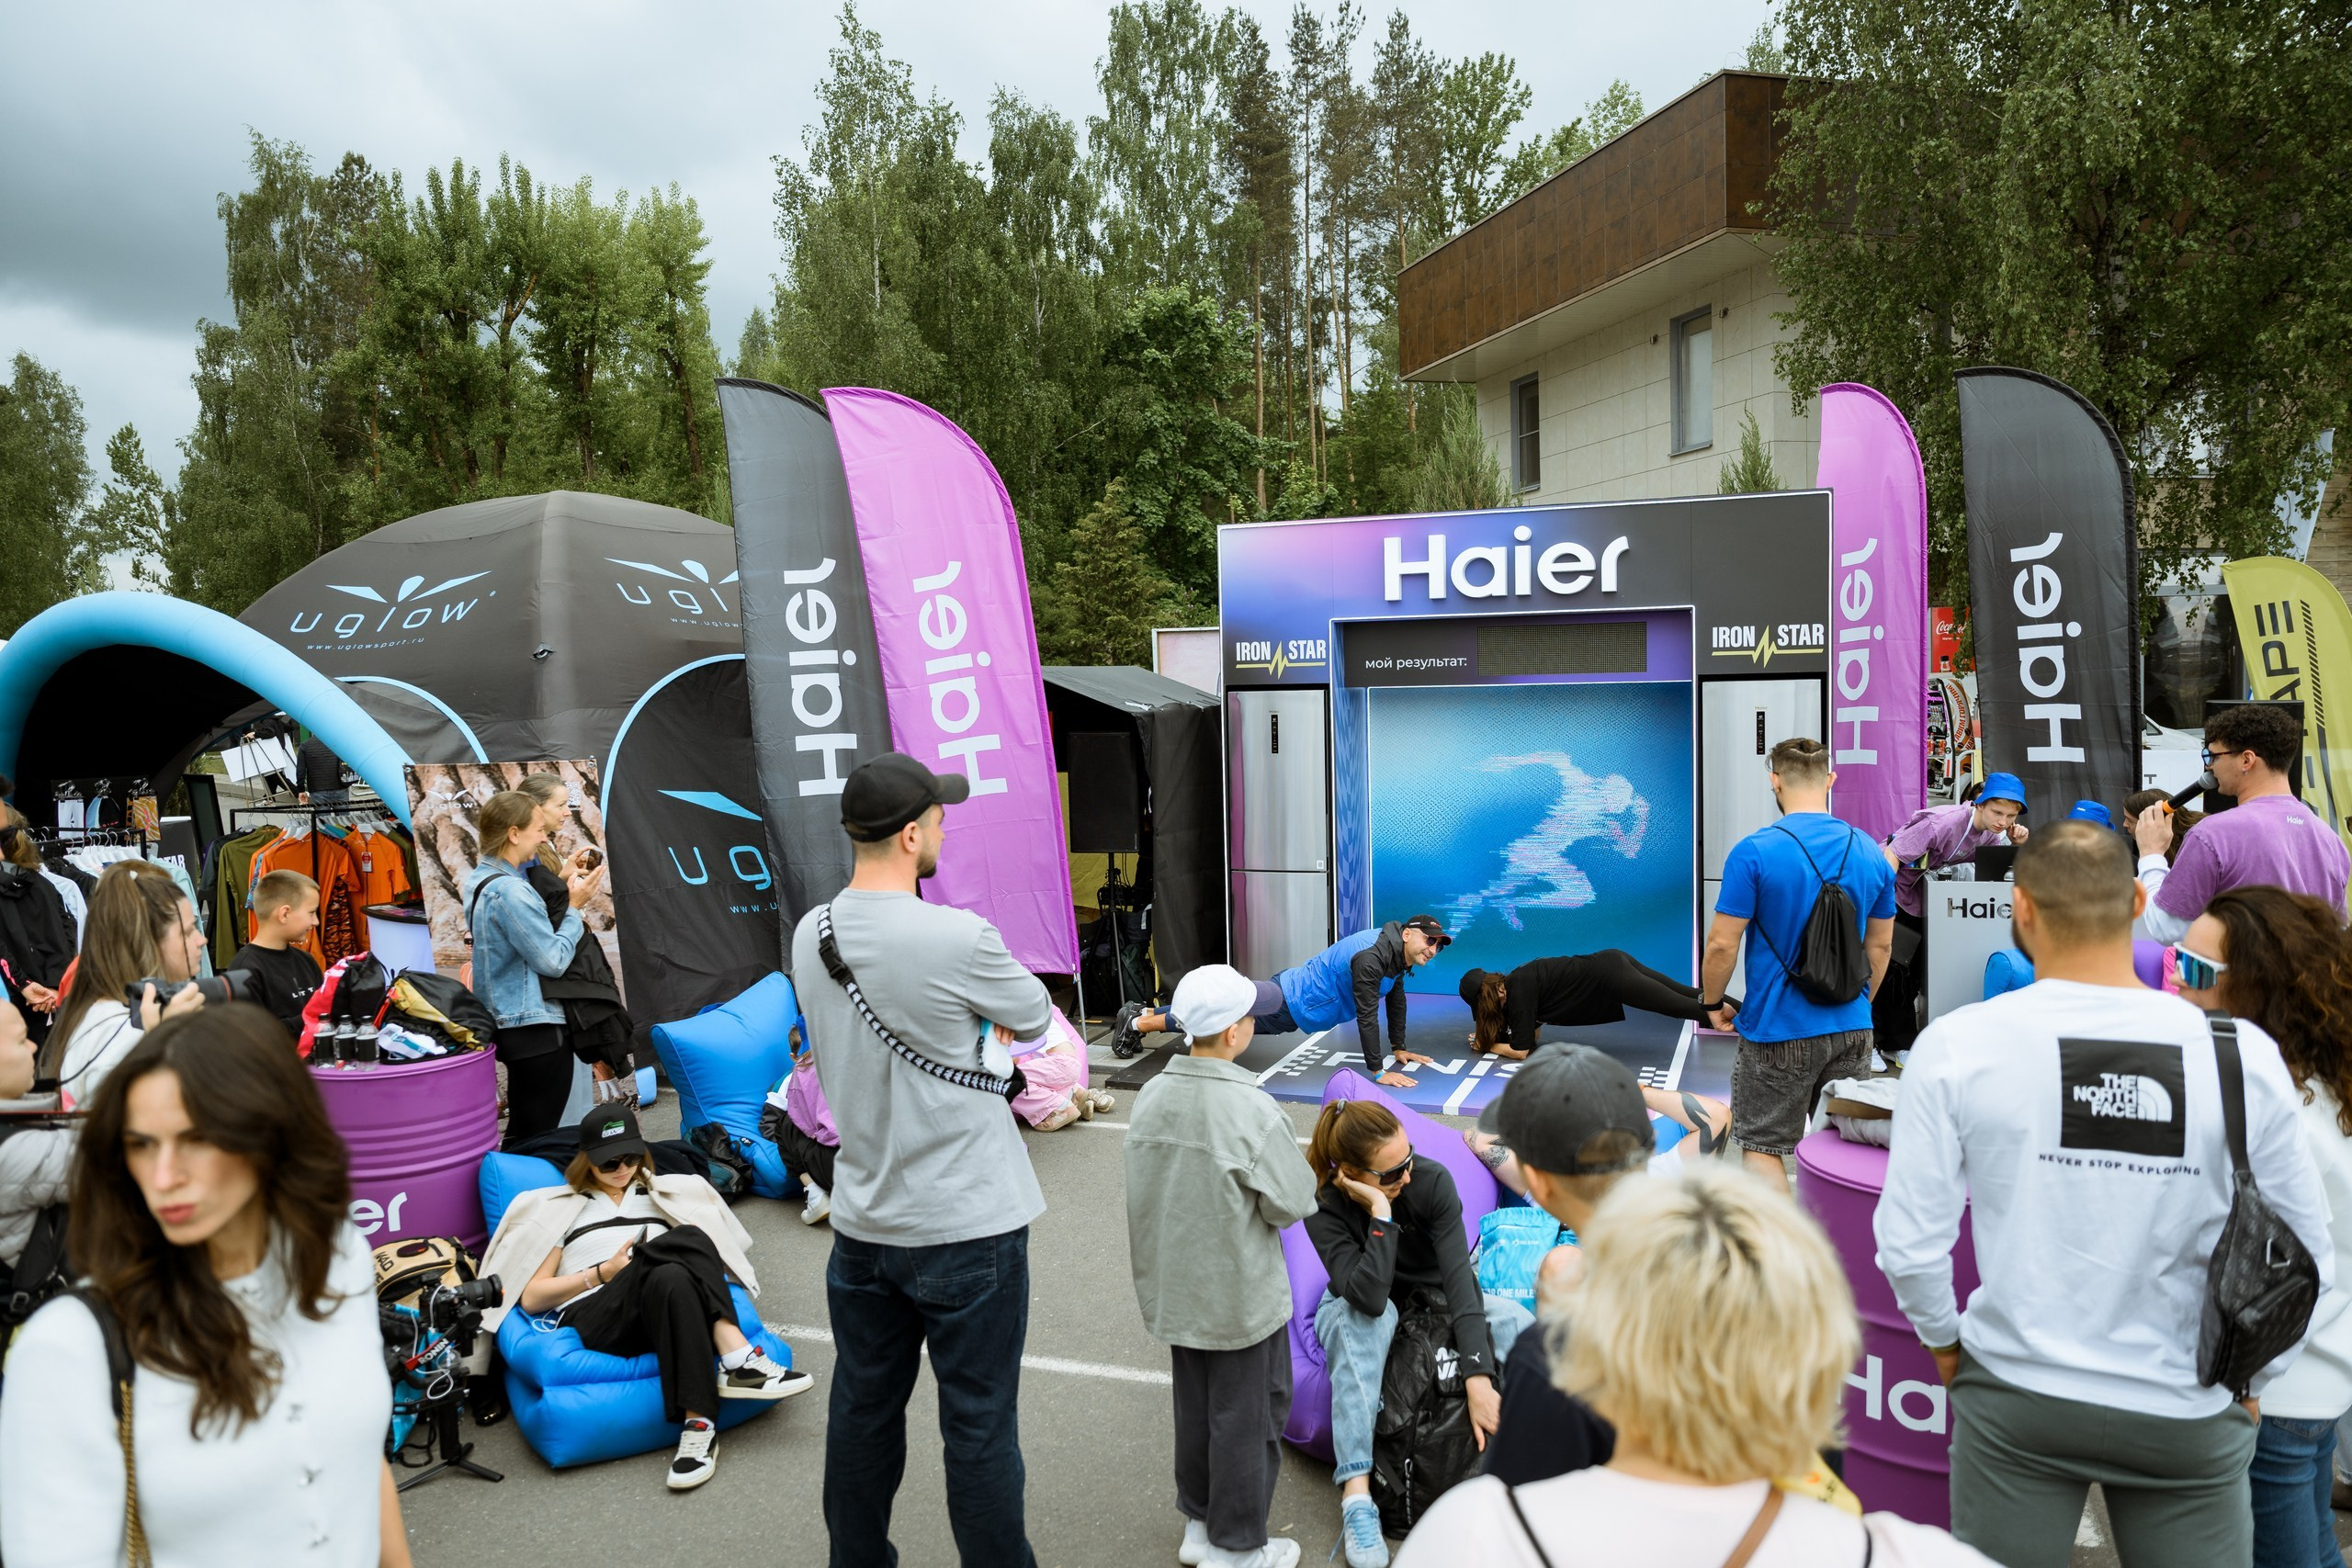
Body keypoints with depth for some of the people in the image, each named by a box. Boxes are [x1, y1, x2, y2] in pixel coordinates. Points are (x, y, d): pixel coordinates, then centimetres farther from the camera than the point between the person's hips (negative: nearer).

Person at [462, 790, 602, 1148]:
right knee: (538, 1139, -1)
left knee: (519, 1132, 21)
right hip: (536, 1026, -10)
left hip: (505, 1022, 10)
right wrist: (574, 907, -10)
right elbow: (553, 960, -20)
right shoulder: (510, 890, -22)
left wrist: (561, 883, 10)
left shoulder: (480, 880, 9)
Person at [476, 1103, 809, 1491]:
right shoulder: (557, 1208, 22)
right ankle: (738, 1360, -42)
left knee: (672, 1279, -38)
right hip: (593, 1318, -2)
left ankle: (698, 1425, -45)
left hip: (664, 1312, 2)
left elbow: (701, 1254, 19)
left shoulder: (666, 1193, 29)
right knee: (674, 1263, -34)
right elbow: (531, 1298, 12)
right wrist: (602, 1274, -2)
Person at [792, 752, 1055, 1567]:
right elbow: (1033, 1017, -5)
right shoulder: (959, 939, -22)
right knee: (980, 1428, 7)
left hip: (862, 1222, 7)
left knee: (863, 1410, 20)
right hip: (966, 1226, -6)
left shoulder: (811, 935, -1)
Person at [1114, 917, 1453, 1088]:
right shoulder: (1372, 956, -31)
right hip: (1290, 1002, -9)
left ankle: (1144, 1014, 32)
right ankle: (1138, 1023, 18)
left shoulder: (1398, 954, 0)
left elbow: (1397, 1000, 15)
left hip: (1295, 999, 9)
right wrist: (1377, 1071, -28)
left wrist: (1398, 1048, 16)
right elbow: (1366, 1014, -32)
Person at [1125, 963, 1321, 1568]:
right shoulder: (1253, 1111, -25)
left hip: (1173, 1289, 6)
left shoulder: (1151, 1097, -6)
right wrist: (1298, 1169, 2)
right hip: (1242, 1297, -6)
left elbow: (1151, 1187, 4)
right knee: (1245, 1420, 11)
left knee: (1194, 1410, 22)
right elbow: (1292, 1205, -18)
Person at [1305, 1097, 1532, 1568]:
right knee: (1363, 1316, -37)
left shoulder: (1432, 1180, -24)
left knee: (1515, 1320, -24)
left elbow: (1458, 1274, -32)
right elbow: (1368, 1297, -38)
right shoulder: (1325, 1206, -27)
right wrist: (1380, 1211, -42)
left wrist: (1478, 1380, -40)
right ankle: (1356, 1494, -39)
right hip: (1355, 1315, -2)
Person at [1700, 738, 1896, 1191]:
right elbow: (1880, 945, 12)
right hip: (1852, 1030, 5)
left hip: (1778, 1032, -5)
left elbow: (1723, 944, -14)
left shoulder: (1753, 852, -14)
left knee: (1763, 1148, 7)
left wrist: (1711, 1003, 3)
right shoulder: (1871, 853, 2)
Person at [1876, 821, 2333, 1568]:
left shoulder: (1958, 1044, -14)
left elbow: (1909, 1243, -10)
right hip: (2188, 1414, 1)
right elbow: (2305, 1257, -1)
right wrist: (2248, 1379, 14)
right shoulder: (2244, 1055, -11)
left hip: (2017, 1400, -1)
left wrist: (1944, 1339, 9)